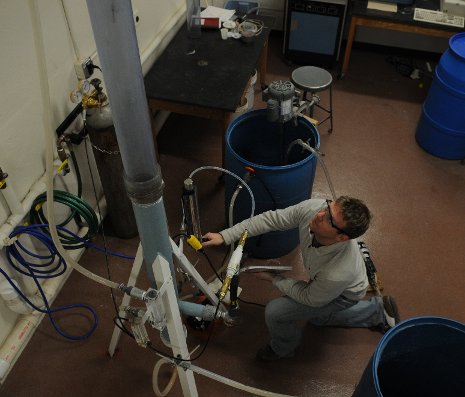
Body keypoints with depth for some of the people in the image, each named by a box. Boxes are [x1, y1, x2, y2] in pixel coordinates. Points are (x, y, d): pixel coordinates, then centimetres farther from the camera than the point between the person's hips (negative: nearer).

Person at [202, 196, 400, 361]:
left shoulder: (338, 272, -47)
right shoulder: (313, 208, -37)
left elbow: (310, 298, -26)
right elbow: (272, 219, -24)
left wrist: (274, 278, -16)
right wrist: (225, 236, -28)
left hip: (345, 293, -6)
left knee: (275, 311, -11)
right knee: (317, 316, 32)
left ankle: (283, 348, 25)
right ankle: (378, 309, 40)